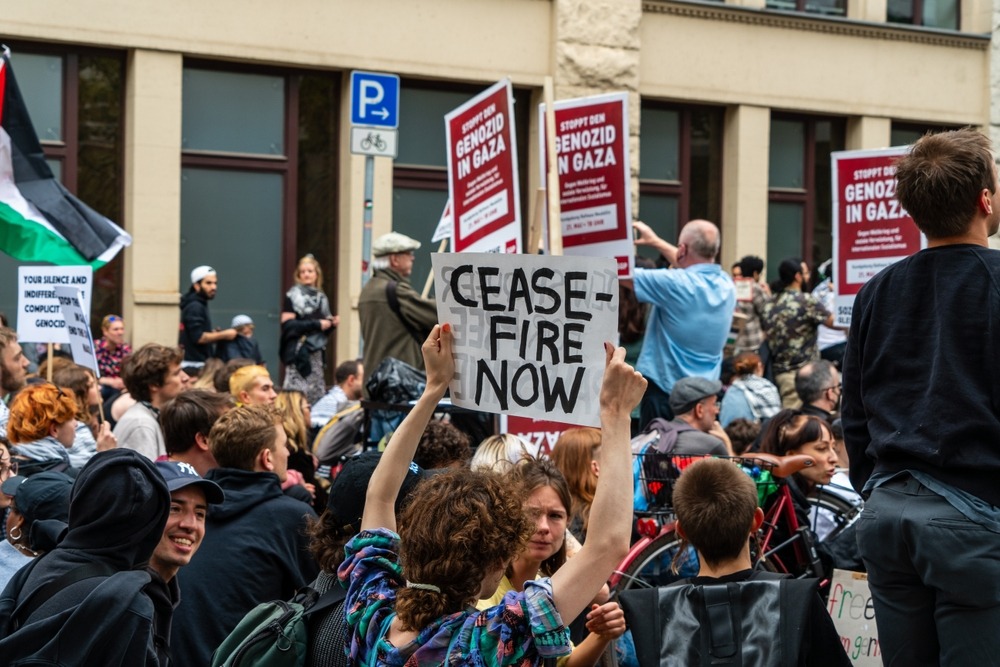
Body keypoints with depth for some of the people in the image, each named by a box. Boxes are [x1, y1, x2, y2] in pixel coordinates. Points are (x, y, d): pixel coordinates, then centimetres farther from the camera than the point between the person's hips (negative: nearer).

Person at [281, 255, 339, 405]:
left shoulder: (321, 297, 17)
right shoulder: (293, 296, -2)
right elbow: (287, 325, -13)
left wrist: (332, 323, 2)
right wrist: (316, 324, -15)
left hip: (316, 352, 6)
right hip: (299, 351, -6)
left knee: (316, 394, 3)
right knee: (297, 393, -14)